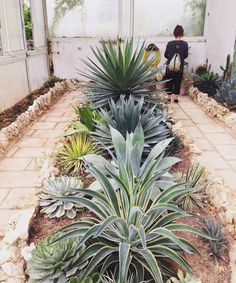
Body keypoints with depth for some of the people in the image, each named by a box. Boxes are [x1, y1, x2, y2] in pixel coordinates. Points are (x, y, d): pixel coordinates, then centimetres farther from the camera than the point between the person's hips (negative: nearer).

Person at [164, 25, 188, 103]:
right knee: (178, 82, 11)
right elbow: (186, 55, 1)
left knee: (169, 82, 11)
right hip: (179, 67, 0)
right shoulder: (185, 44, -6)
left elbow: (165, 55, 0)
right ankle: (176, 98, 15)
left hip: (170, 66, 0)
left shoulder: (170, 43, -7)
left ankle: (169, 97, 15)